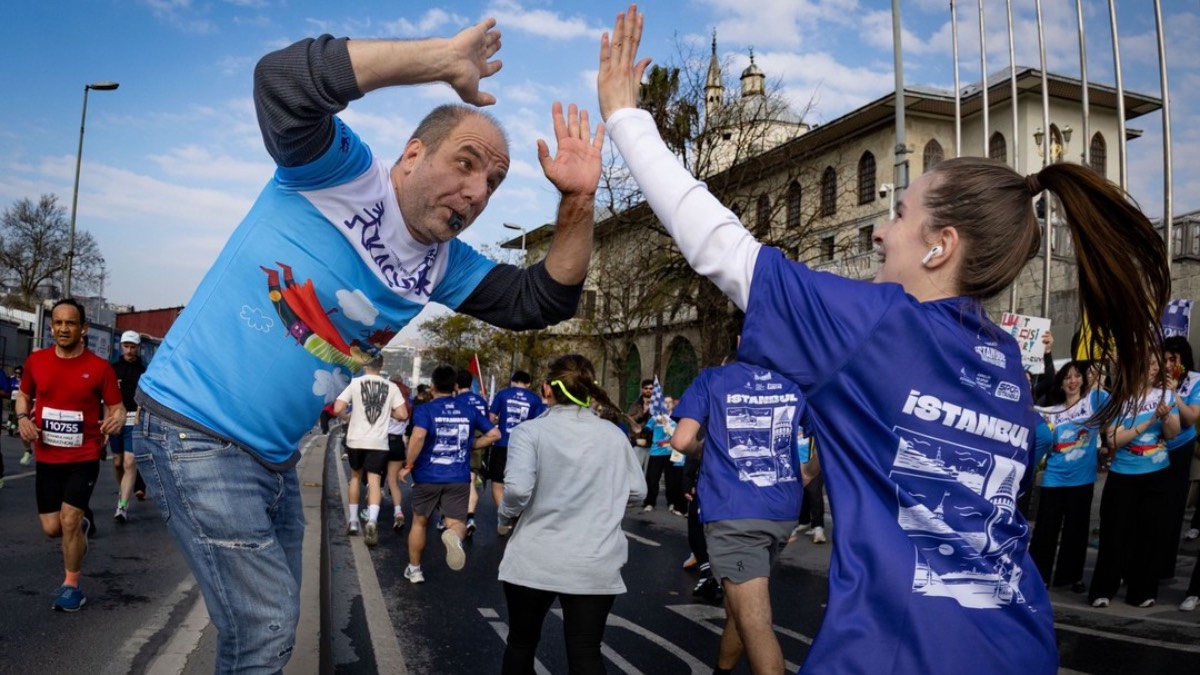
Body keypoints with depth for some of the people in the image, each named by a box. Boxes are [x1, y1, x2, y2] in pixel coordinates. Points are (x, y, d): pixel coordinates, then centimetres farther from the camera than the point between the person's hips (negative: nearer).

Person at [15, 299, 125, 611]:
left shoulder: (99, 367, -10)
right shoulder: (36, 361, -1)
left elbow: (116, 407, -4)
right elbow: (24, 396, 16)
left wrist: (117, 420, -27)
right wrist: (23, 418, -4)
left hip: (84, 458, -3)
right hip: (47, 458, 4)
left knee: (69, 520, -8)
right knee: (52, 527, 5)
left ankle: (71, 586, 12)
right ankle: (81, 520, 42)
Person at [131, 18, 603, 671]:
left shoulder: (443, 267, 4)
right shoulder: (340, 174, -15)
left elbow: (544, 300, 0)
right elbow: (282, 78, -34)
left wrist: (578, 202, -15)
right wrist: (447, 59, -31)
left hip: (275, 458, 8)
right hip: (194, 429, -8)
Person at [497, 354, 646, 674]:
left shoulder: (530, 431, -7)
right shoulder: (614, 435, 3)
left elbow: (517, 488, -20)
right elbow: (636, 491, 7)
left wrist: (505, 519, -1)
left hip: (534, 561, -1)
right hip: (595, 565, 1)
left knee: (522, 643, 19)